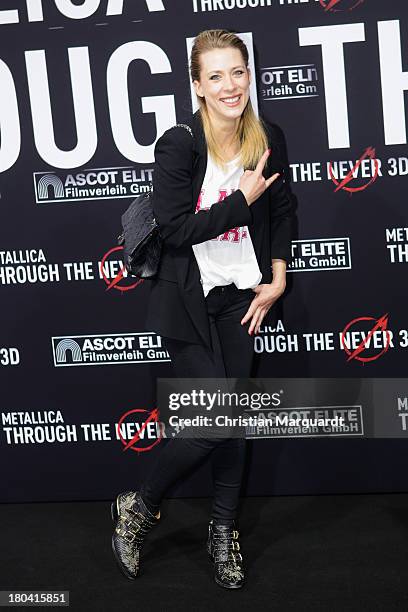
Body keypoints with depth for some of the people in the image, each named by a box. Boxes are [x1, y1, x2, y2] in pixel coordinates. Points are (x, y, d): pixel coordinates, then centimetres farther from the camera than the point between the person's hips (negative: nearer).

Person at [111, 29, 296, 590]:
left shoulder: (269, 139, -1)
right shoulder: (179, 144, -16)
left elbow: (283, 211, 12)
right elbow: (174, 229, -22)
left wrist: (277, 280, 3)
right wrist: (244, 199, -19)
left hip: (242, 296, 5)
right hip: (189, 301, -5)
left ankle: (224, 532, 28)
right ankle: (139, 508, 16)